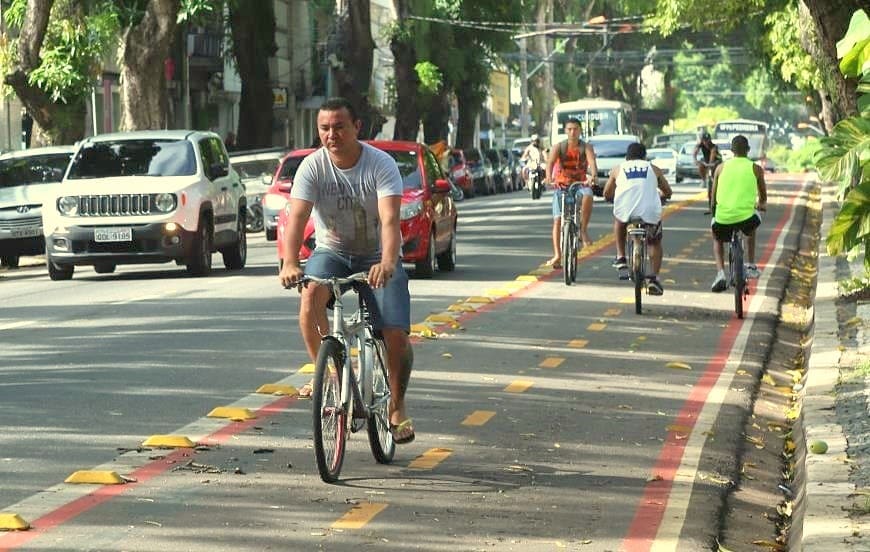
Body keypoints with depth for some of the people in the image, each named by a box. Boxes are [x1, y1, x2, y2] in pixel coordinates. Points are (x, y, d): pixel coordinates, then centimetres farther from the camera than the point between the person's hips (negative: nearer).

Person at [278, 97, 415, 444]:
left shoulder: (381, 165, -16)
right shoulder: (312, 167, -11)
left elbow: (390, 219, -29)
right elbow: (297, 217, -24)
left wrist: (387, 263, -48)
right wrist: (290, 263, -42)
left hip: (377, 257, -1)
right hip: (331, 252, 1)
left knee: (396, 334, -16)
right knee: (311, 294, -33)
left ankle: (397, 405, 10)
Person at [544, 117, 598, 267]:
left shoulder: (586, 147, -5)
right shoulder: (558, 147, -4)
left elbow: (592, 162, -22)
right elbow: (550, 162, -21)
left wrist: (592, 176, -45)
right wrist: (548, 176, -42)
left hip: (581, 184, -1)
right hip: (561, 185, 1)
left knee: (588, 196, -36)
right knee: (558, 220, -10)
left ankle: (583, 230, -21)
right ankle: (557, 255, -9)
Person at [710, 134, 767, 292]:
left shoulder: (721, 167, 9)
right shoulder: (755, 169, 7)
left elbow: (713, 198, 16)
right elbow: (763, 196, 23)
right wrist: (761, 204, 47)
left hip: (723, 219, 0)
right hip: (746, 218, 0)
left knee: (717, 238, 33)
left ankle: (720, 273, 12)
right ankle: (751, 266, 36)